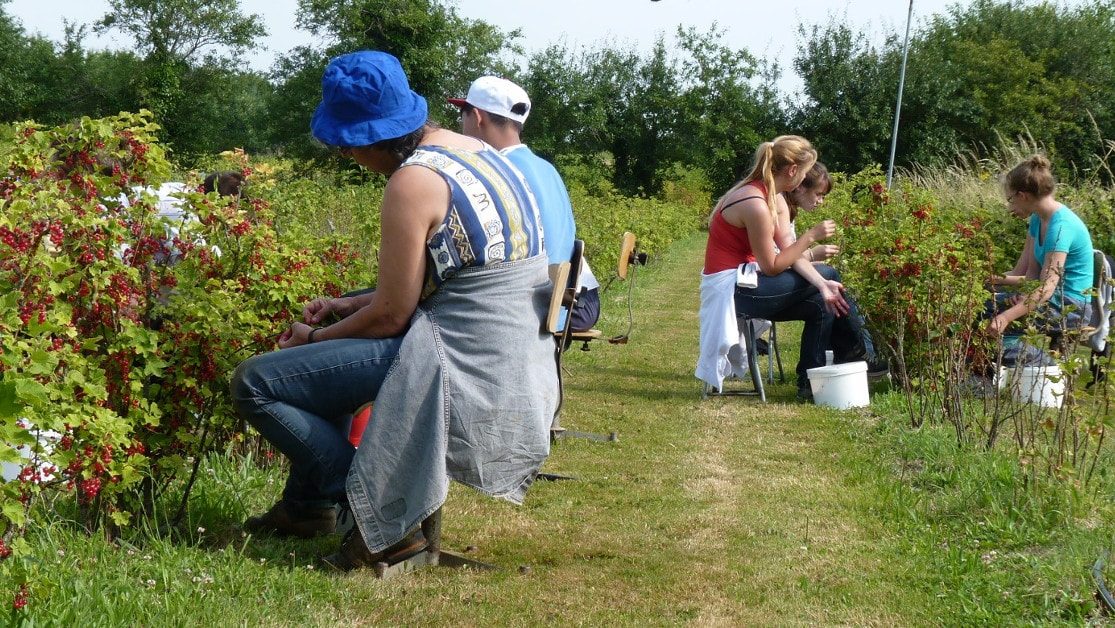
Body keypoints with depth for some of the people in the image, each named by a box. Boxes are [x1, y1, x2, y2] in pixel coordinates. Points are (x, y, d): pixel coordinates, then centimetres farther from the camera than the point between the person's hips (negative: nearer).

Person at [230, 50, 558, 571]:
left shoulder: (412, 182, -17)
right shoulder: (470, 149, 10)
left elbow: (390, 316, -13)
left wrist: (312, 340, 3)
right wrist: (347, 306, 16)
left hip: (464, 365, -10)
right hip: (515, 355, 10)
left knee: (255, 384, -9)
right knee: (332, 330, 32)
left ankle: (382, 518, -6)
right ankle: (306, 501, 34)